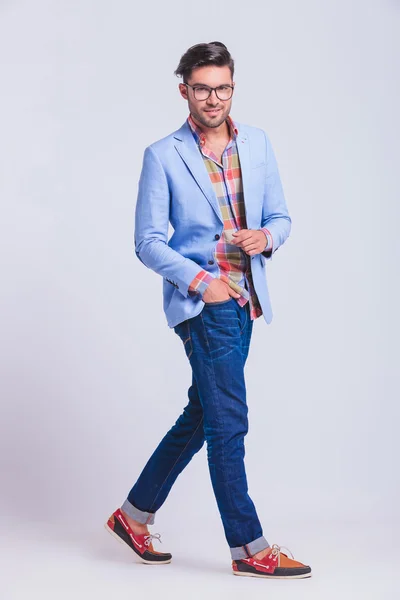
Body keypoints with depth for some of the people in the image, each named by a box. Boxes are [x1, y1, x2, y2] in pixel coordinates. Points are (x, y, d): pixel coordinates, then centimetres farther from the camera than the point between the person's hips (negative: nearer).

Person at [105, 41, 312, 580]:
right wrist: (199, 281, -17)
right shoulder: (163, 156, -5)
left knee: (200, 416, 13)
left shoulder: (258, 143, 9)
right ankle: (249, 548, 4)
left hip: (245, 300, 6)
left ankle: (135, 515, 28)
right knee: (228, 421, -6)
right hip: (201, 302, -6)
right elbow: (148, 241, -5)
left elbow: (281, 216, 14)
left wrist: (267, 237, -9)